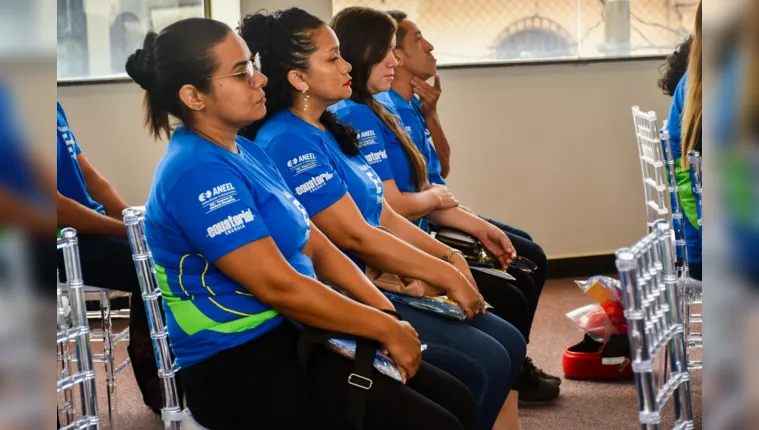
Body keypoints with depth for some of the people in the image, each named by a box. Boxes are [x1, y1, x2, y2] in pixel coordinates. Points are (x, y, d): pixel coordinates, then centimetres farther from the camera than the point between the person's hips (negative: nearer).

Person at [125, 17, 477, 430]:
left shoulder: (245, 152, 12)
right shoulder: (199, 173, -19)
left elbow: (317, 247, 13)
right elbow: (277, 285, -23)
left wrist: (386, 312, -1)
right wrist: (385, 328, -14)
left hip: (293, 337, 10)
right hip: (240, 368, -9)